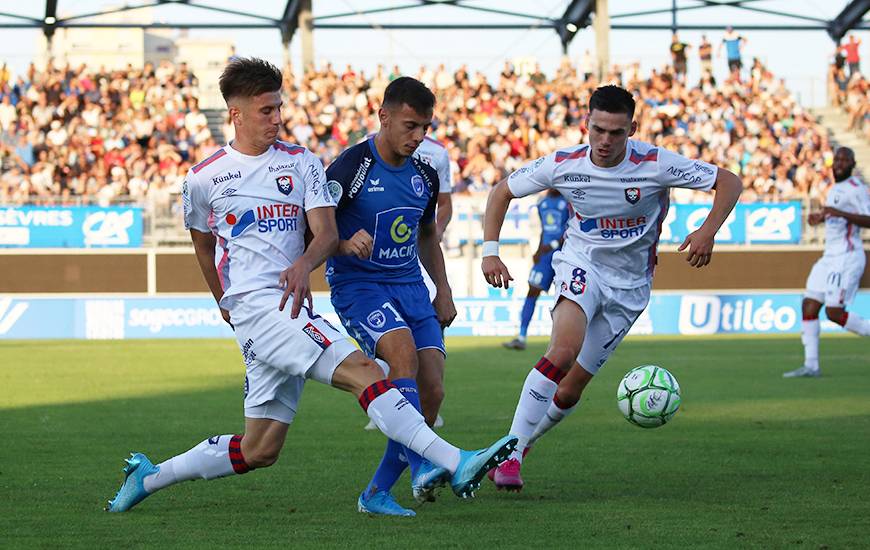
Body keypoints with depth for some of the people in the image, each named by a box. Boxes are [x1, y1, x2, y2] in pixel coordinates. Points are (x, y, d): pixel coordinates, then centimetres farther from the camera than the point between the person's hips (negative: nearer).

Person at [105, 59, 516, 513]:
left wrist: (303, 265, -22)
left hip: (293, 304, 5)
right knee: (362, 370, -23)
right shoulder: (204, 179, 5)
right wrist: (224, 302, 30)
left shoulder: (302, 163, 10)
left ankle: (147, 477, 23)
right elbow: (202, 242, 22)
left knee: (260, 450, 6)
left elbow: (327, 233, -1)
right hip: (255, 304, -5)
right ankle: (457, 464, -33)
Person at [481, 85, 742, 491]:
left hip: (628, 285, 1)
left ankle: (524, 440, 28)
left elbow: (729, 182, -12)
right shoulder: (564, 165, -13)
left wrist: (708, 232, -27)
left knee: (570, 389, -1)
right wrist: (490, 251, -9)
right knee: (564, 351, -30)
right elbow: (502, 192, 2)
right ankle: (509, 454, -25)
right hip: (581, 265, -1)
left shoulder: (655, 164, -19)